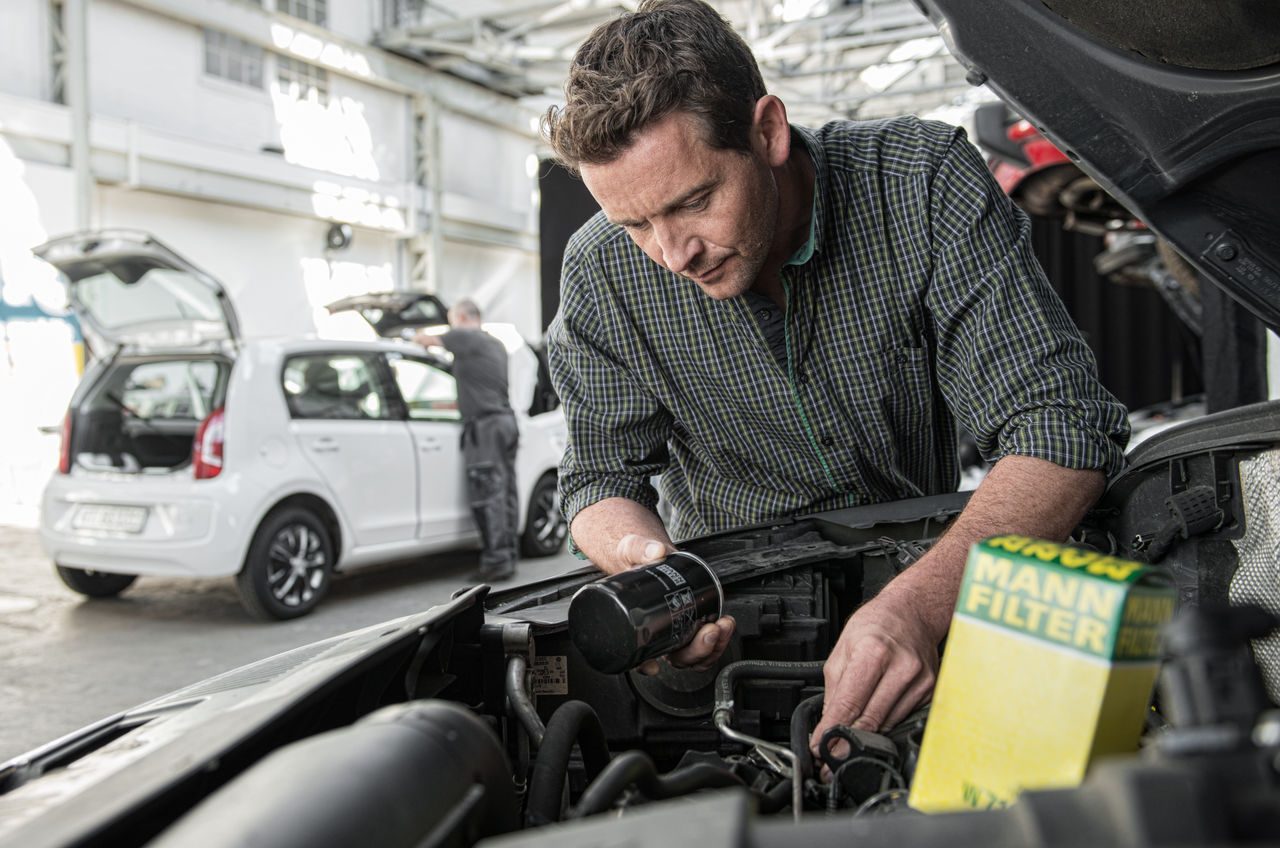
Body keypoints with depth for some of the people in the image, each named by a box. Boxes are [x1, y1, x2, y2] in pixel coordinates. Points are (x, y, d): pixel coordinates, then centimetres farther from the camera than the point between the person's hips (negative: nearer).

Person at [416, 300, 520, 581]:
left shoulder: (464, 337, -5)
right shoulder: (496, 344, 20)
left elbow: (425, 339, 6)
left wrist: (419, 338, 30)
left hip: (485, 425, -8)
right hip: (506, 420, 8)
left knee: (488, 495, -8)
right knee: (505, 493, 9)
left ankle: (497, 560, -10)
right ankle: (508, 556, 14)